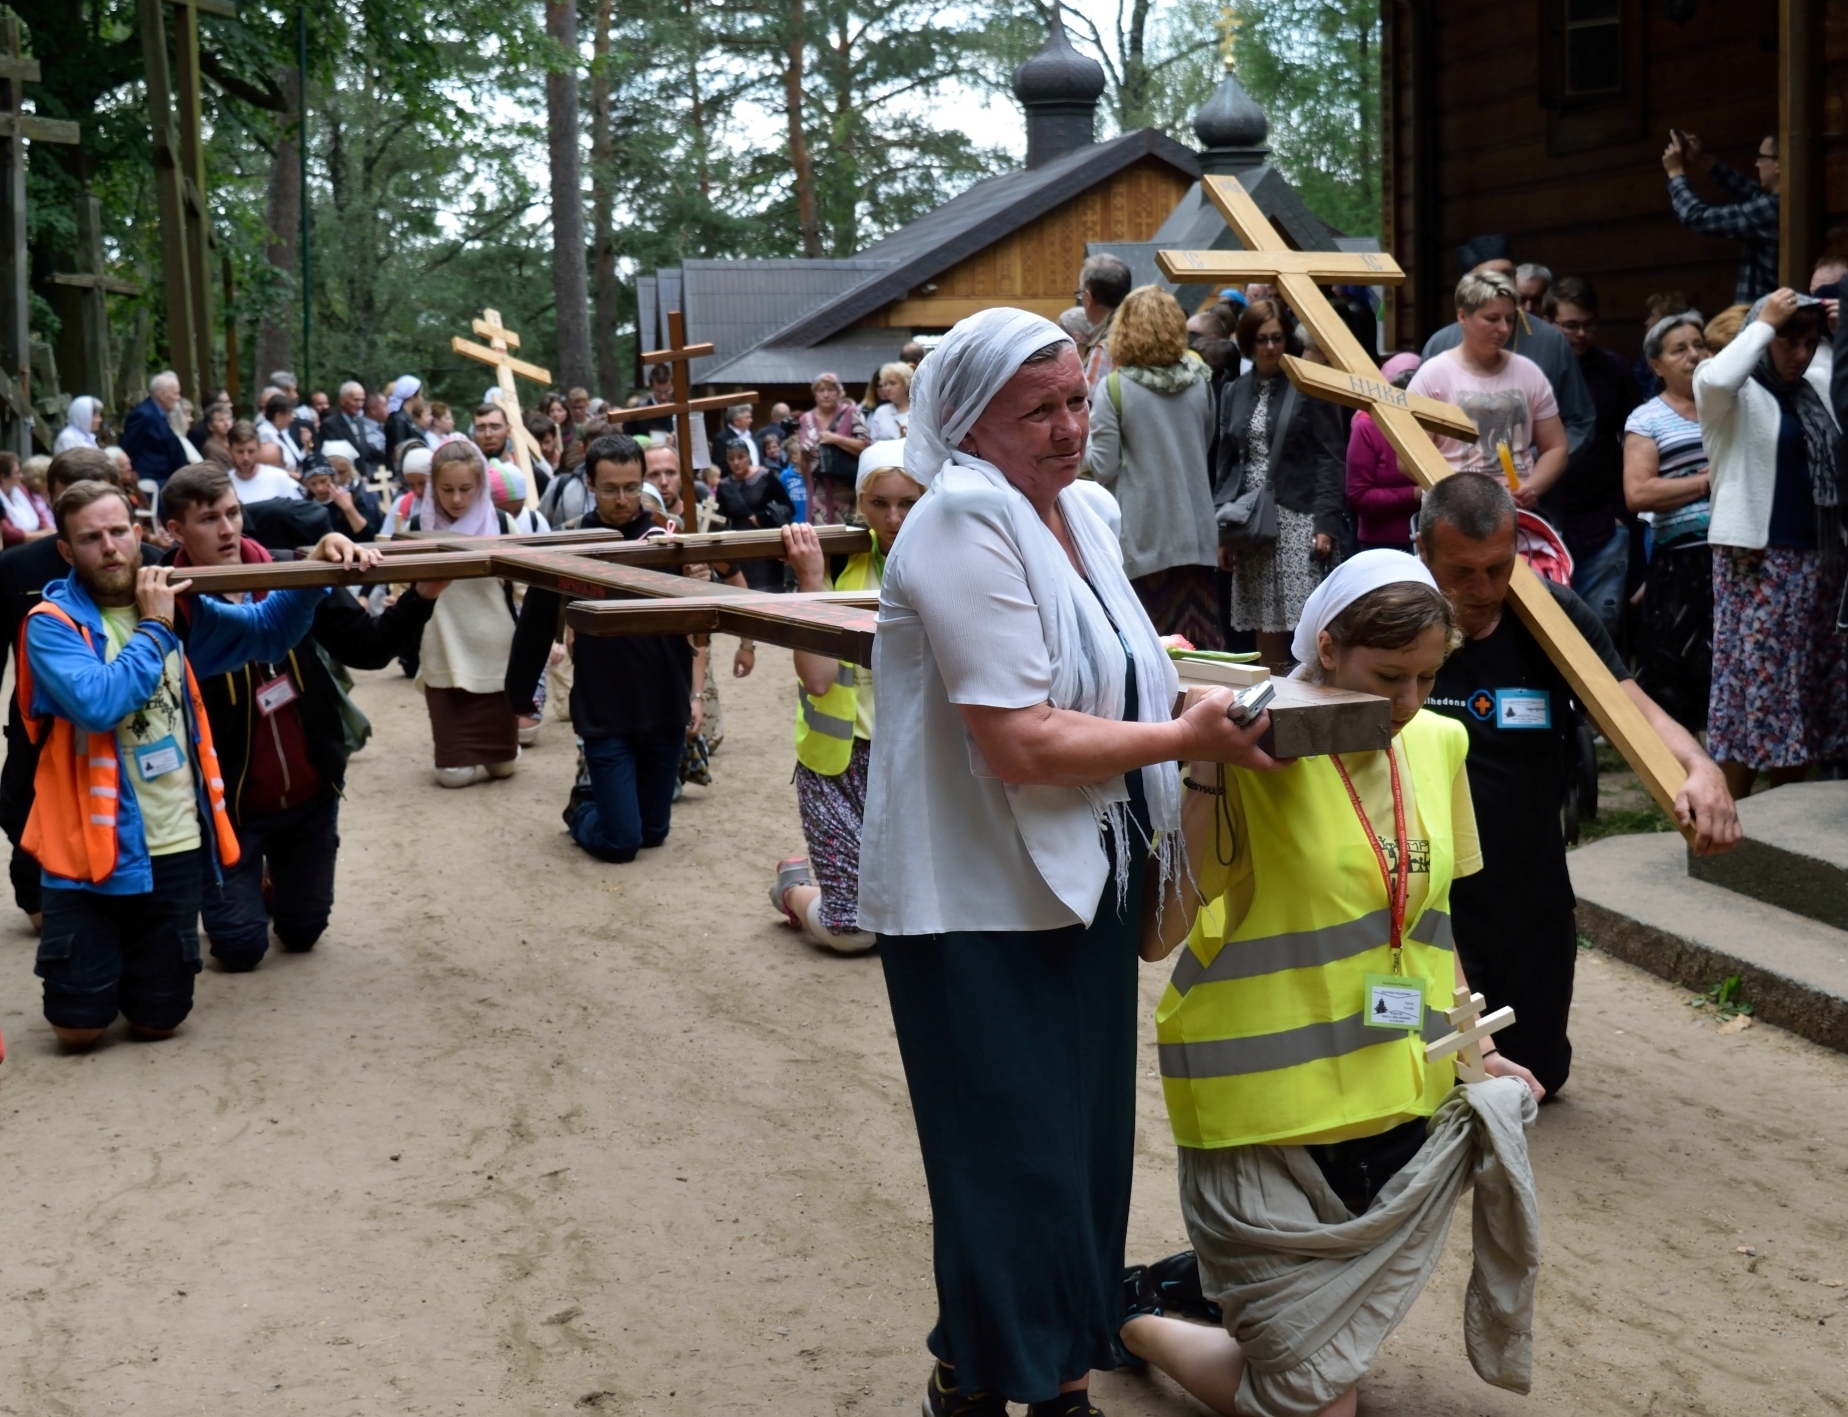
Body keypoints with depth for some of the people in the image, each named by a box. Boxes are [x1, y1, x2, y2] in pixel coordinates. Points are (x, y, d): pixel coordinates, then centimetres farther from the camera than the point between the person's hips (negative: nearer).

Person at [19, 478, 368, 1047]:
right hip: (91, 848, -4)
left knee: (159, 1022, 9)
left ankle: (141, 964, 42)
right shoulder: (52, 624, -10)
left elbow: (267, 632, 11)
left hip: (175, 848, 4)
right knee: (79, 1027, 2)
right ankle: (97, 961, 35)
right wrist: (153, 630, -14)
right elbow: (97, 702, -26)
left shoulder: (173, 606, 7)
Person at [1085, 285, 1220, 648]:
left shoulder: (1113, 389, -11)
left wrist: (1085, 433, 6)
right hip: (1195, 533, 4)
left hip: (1143, 537, -4)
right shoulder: (1199, 381, 3)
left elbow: (1104, 468, -9)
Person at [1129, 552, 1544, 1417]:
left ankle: (1219, 1279, 39)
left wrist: (1473, 1045, 14)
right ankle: (1128, 1315, 29)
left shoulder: (1437, 745, 4)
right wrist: (1206, 770, -29)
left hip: (1402, 1107, 7)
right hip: (1276, 1125, -6)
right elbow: (1158, 935, -23)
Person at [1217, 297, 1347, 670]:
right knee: (1265, 628, 4)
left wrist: (1326, 523, -12)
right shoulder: (1236, 392, 13)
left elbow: (1329, 458, -4)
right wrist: (1222, 532, 9)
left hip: (1297, 518, -4)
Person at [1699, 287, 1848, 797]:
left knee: (1804, 682, 11)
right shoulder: (1736, 396, -7)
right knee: (1753, 678, -5)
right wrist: (1764, 322, -17)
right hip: (1755, 558, -7)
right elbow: (1713, 379, -29)